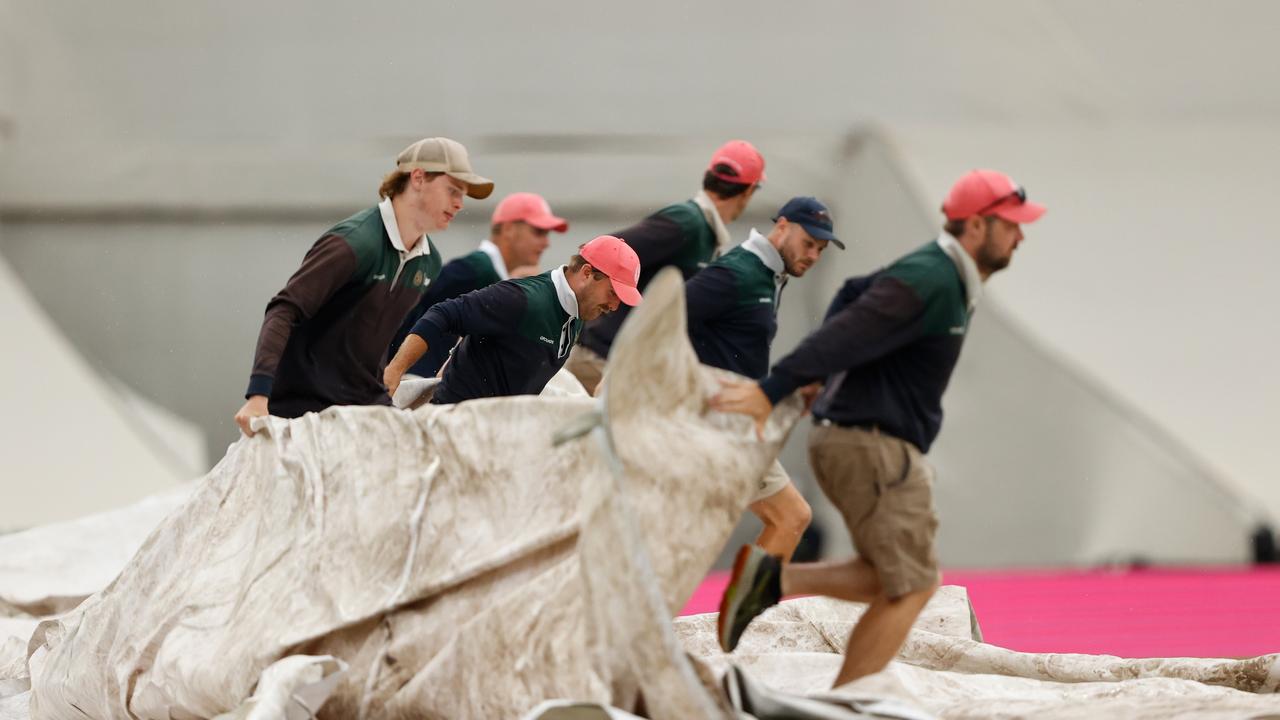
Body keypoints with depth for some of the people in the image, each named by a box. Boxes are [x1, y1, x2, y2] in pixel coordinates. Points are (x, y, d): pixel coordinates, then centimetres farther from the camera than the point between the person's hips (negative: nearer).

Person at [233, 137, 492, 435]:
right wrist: (258, 394, -34)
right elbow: (284, 311, -24)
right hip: (306, 405, -8)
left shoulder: (429, 262, 9)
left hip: (369, 402, 8)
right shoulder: (355, 241, -18)